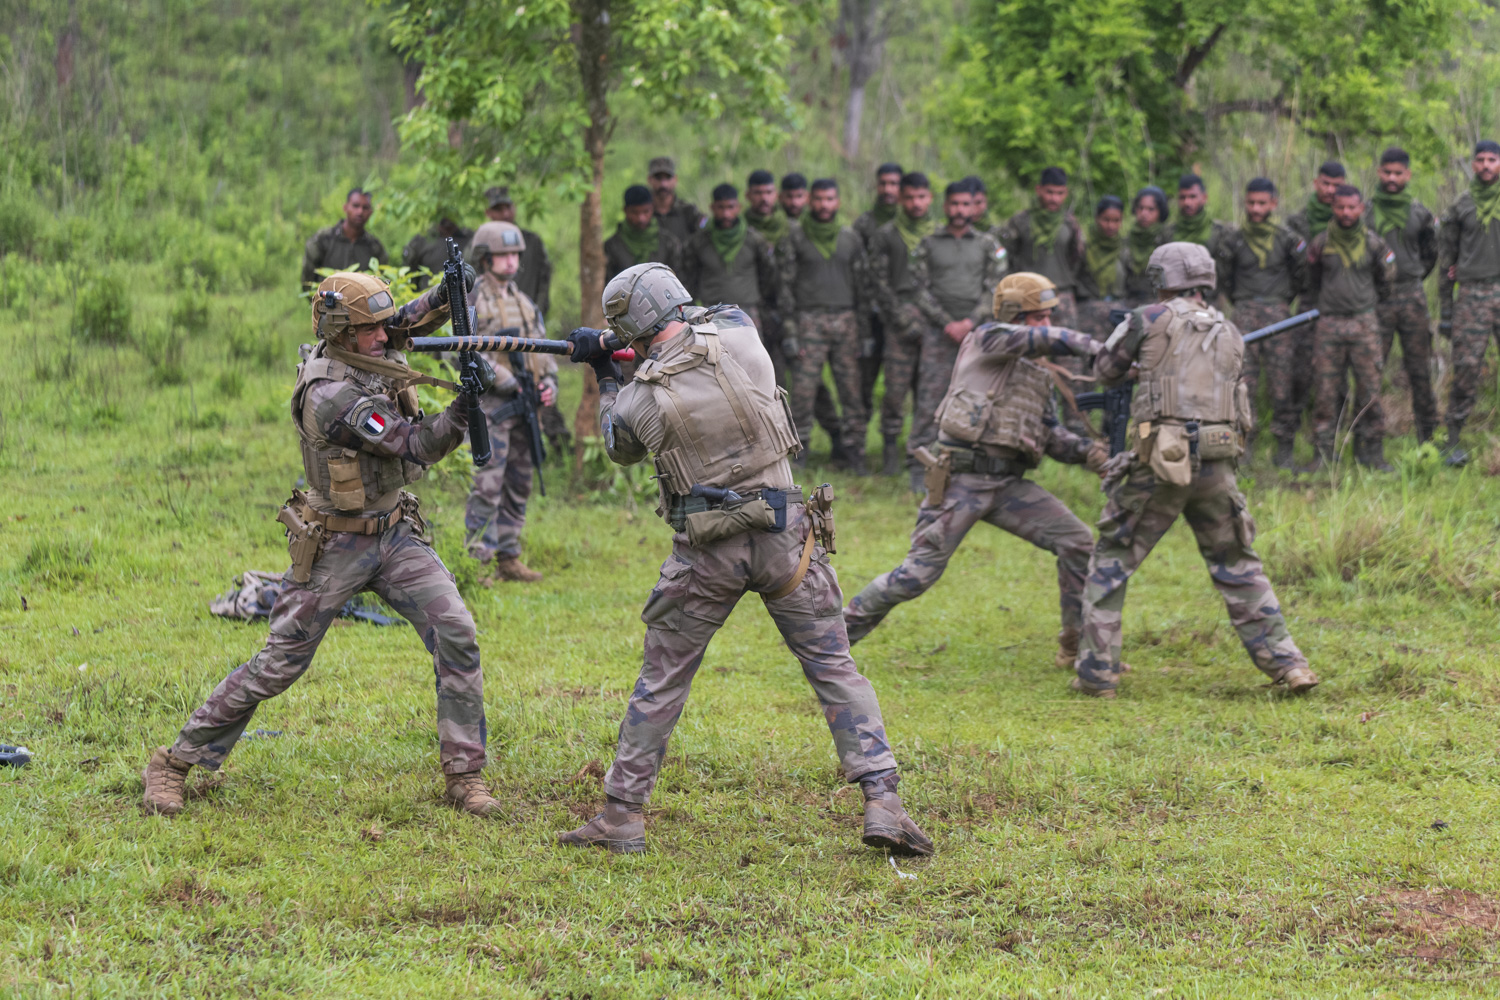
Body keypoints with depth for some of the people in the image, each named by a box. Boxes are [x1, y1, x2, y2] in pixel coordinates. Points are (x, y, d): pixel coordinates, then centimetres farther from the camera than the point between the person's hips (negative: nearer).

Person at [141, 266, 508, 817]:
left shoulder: (356, 350, -3)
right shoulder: (329, 395, -25)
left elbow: (408, 322, 14)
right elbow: (415, 447, -24)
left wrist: (447, 293, -7)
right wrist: (463, 405, -36)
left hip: (396, 533, 7)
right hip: (336, 545, -7)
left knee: (456, 636, -9)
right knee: (278, 664, 1)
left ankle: (464, 774, -1)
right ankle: (175, 761, 15)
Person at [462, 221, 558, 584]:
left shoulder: (524, 302, 16)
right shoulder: (472, 300, -7)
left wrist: (549, 381, 3)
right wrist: (503, 380, -19)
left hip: (524, 405, 8)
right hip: (491, 404, -8)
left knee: (519, 483, 10)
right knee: (488, 483, -10)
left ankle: (508, 556, 18)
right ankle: (478, 560, -7)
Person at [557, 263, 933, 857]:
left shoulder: (642, 398, -9)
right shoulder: (738, 336, -7)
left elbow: (622, 450, 16)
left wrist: (605, 377, 26)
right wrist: (684, 324, 22)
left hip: (708, 555, -1)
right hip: (785, 538, 1)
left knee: (661, 683, 13)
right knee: (835, 671, 6)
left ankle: (622, 817, 17)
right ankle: (882, 804, -4)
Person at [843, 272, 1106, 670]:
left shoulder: (1036, 375, 19)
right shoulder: (987, 339, 0)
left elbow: (1052, 436, 14)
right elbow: (1042, 340, -17)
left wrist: (1087, 452, -5)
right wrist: (1102, 349, -21)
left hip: (1008, 485, 7)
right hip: (962, 478, -7)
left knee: (1077, 542, -7)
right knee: (918, 573, -8)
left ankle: (1078, 645, 4)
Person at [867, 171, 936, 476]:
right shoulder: (886, 236, 7)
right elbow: (878, 282, 3)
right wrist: (902, 318, -7)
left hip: (936, 323, 2)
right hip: (900, 323, -2)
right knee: (896, 388, -8)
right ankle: (890, 454, -1)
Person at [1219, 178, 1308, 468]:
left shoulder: (1288, 240, 4)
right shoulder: (1234, 240, 5)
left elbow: (1300, 275, 15)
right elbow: (1224, 279, 16)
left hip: (1279, 313, 0)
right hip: (1246, 313, 0)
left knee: (1283, 381, -1)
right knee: (1244, 380, -8)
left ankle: (1284, 448, 4)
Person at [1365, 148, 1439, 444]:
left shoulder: (1420, 213, 7)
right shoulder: (1365, 212, 0)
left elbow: (1430, 254, 19)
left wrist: (1413, 281, 14)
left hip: (1412, 298, 2)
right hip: (1376, 299, -2)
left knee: (1420, 369, 6)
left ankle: (1428, 435, 13)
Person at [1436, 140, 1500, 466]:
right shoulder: (1461, 206, 8)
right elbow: (1446, 257, 12)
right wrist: (1445, 308, 10)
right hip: (1472, 295, 0)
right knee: (1466, 367, -4)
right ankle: (1453, 441, 2)